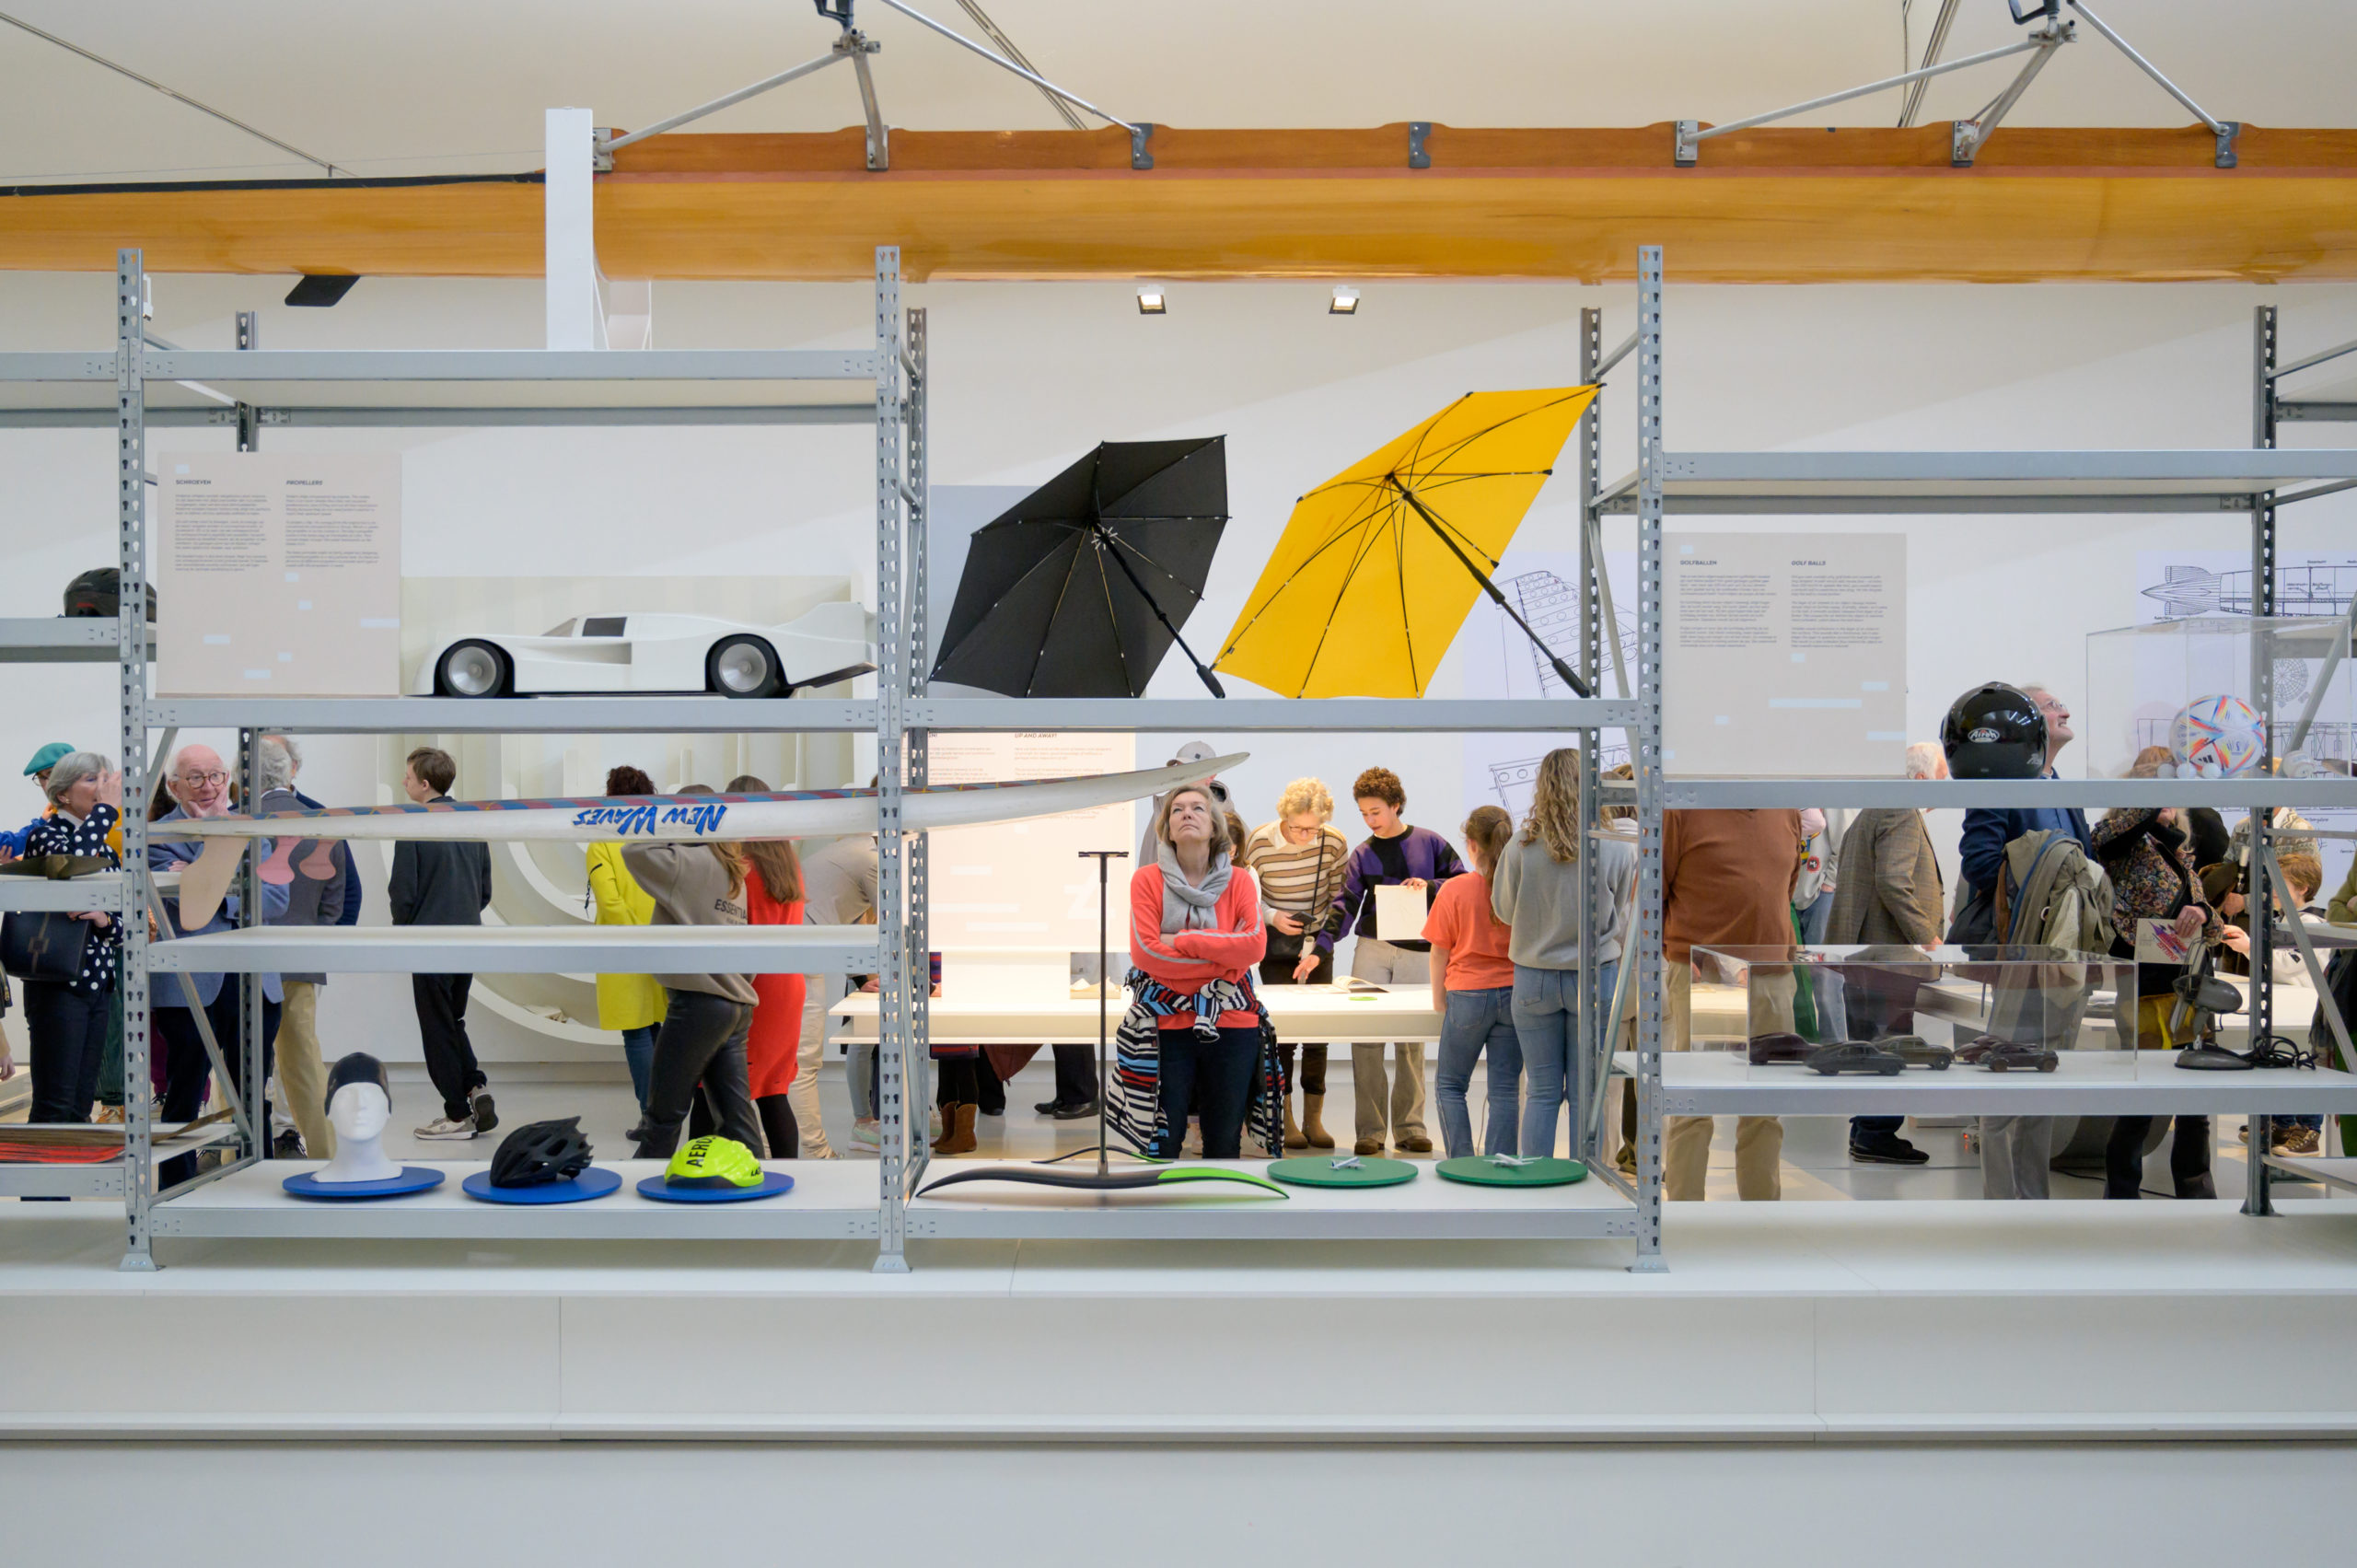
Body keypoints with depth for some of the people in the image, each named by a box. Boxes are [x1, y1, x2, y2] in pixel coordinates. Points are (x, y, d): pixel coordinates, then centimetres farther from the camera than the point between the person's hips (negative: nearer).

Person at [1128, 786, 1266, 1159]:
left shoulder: (1239, 880, 5)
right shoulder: (1147, 879, 0)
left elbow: (1256, 945, -10)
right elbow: (1144, 952, -11)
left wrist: (1181, 941, -13)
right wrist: (1224, 953, -11)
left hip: (1232, 1022, 2)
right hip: (1168, 1024, -2)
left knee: (1224, 1145, 10)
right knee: (1162, 1145, 3)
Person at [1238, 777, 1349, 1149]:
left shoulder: (1335, 843, -10)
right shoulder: (1259, 843, -15)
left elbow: (1337, 901, -3)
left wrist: (1320, 949, -11)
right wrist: (1271, 916, -16)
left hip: (1317, 942, 2)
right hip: (1275, 944, -2)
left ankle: (1314, 1118, 8)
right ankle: (1286, 1119, 1)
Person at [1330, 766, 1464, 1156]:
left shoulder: (1429, 842, 5)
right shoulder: (1362, 855, 8)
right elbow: (1345, 905, 2)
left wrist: (1430, 886, -12)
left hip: (1417, 952, -1)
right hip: (1372, 949, 1)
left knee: (1411, 1041, 3)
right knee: (1364, 1037, -5)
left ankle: (1409, 1127, 11)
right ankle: (1370, 1129, 0)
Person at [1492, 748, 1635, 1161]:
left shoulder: (1520, 847, -10)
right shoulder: (1617, 848, -11)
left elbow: (1503, 909, 3)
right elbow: (1620, 920, 0)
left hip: (1534, 978, 1)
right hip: (1596, 976, -1)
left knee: (1542, 1093, 11)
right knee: (1587, 1094, 8)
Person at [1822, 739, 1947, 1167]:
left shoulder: (1872, 811, 19)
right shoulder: (1902, 814, -14)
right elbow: (1893, 881, -25)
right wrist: (1926, 936, -20)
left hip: (1860, 950, 11)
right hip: (1888, 952, -11)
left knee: (1868, 1044, 15)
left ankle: (1864, 1132, 21)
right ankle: (1876, 1136, -3)